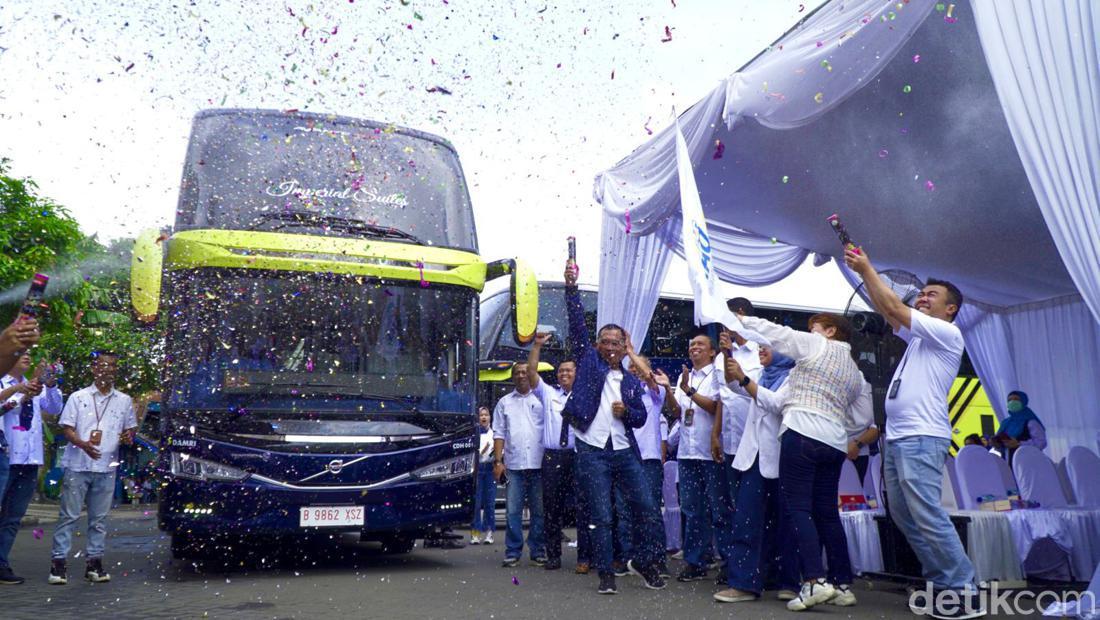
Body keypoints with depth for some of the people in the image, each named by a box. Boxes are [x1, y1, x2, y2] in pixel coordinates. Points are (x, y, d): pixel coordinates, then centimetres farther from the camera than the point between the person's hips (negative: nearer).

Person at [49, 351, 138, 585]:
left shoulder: (124, 401, 10)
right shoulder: (78, 397, 3)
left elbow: (131, 427, 17)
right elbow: (66, 427, -1)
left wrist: (128, 436, -7)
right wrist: (82, 443, -19)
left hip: (107, 467, 2)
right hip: (78, 466, -2)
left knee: (99, 517, 8)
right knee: (69, 515, -1)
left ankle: (95, 561, 14)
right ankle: (59, 561, 5)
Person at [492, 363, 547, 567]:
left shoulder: (541, 399, 9)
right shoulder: (504, 402, 13)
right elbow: (499, 433, 9)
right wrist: (498, 461, 0)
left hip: (538, 464, 0)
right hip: (513, 464, 1)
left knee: (539, 510, 4)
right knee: (513, 511, 0)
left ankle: (538, 551, 14)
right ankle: (512, 551, 8)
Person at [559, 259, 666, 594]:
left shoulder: (632, 381, 15)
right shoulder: (589, 361, 7)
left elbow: (641, 417, 18)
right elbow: (577, 324, -3)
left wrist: (627, 412, -5)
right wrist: (571, 287, -12)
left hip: (624, 451, 3)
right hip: (592, 452, -3)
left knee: (645, 508, 2)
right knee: (600, 518, 0)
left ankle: (643, 561, 23)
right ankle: (606, 574, 12)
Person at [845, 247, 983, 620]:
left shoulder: (948, 333, -2)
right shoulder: (918, 336, 22)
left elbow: (893, 308, -7)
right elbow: (885, 311, 19)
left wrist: (867, 269, -2)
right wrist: (863, 274, 11)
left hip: (921, 438, -9)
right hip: (897, 437, 9)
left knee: (927, 515, -14)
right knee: (903, 515, 9)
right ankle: (941, 584, 16)